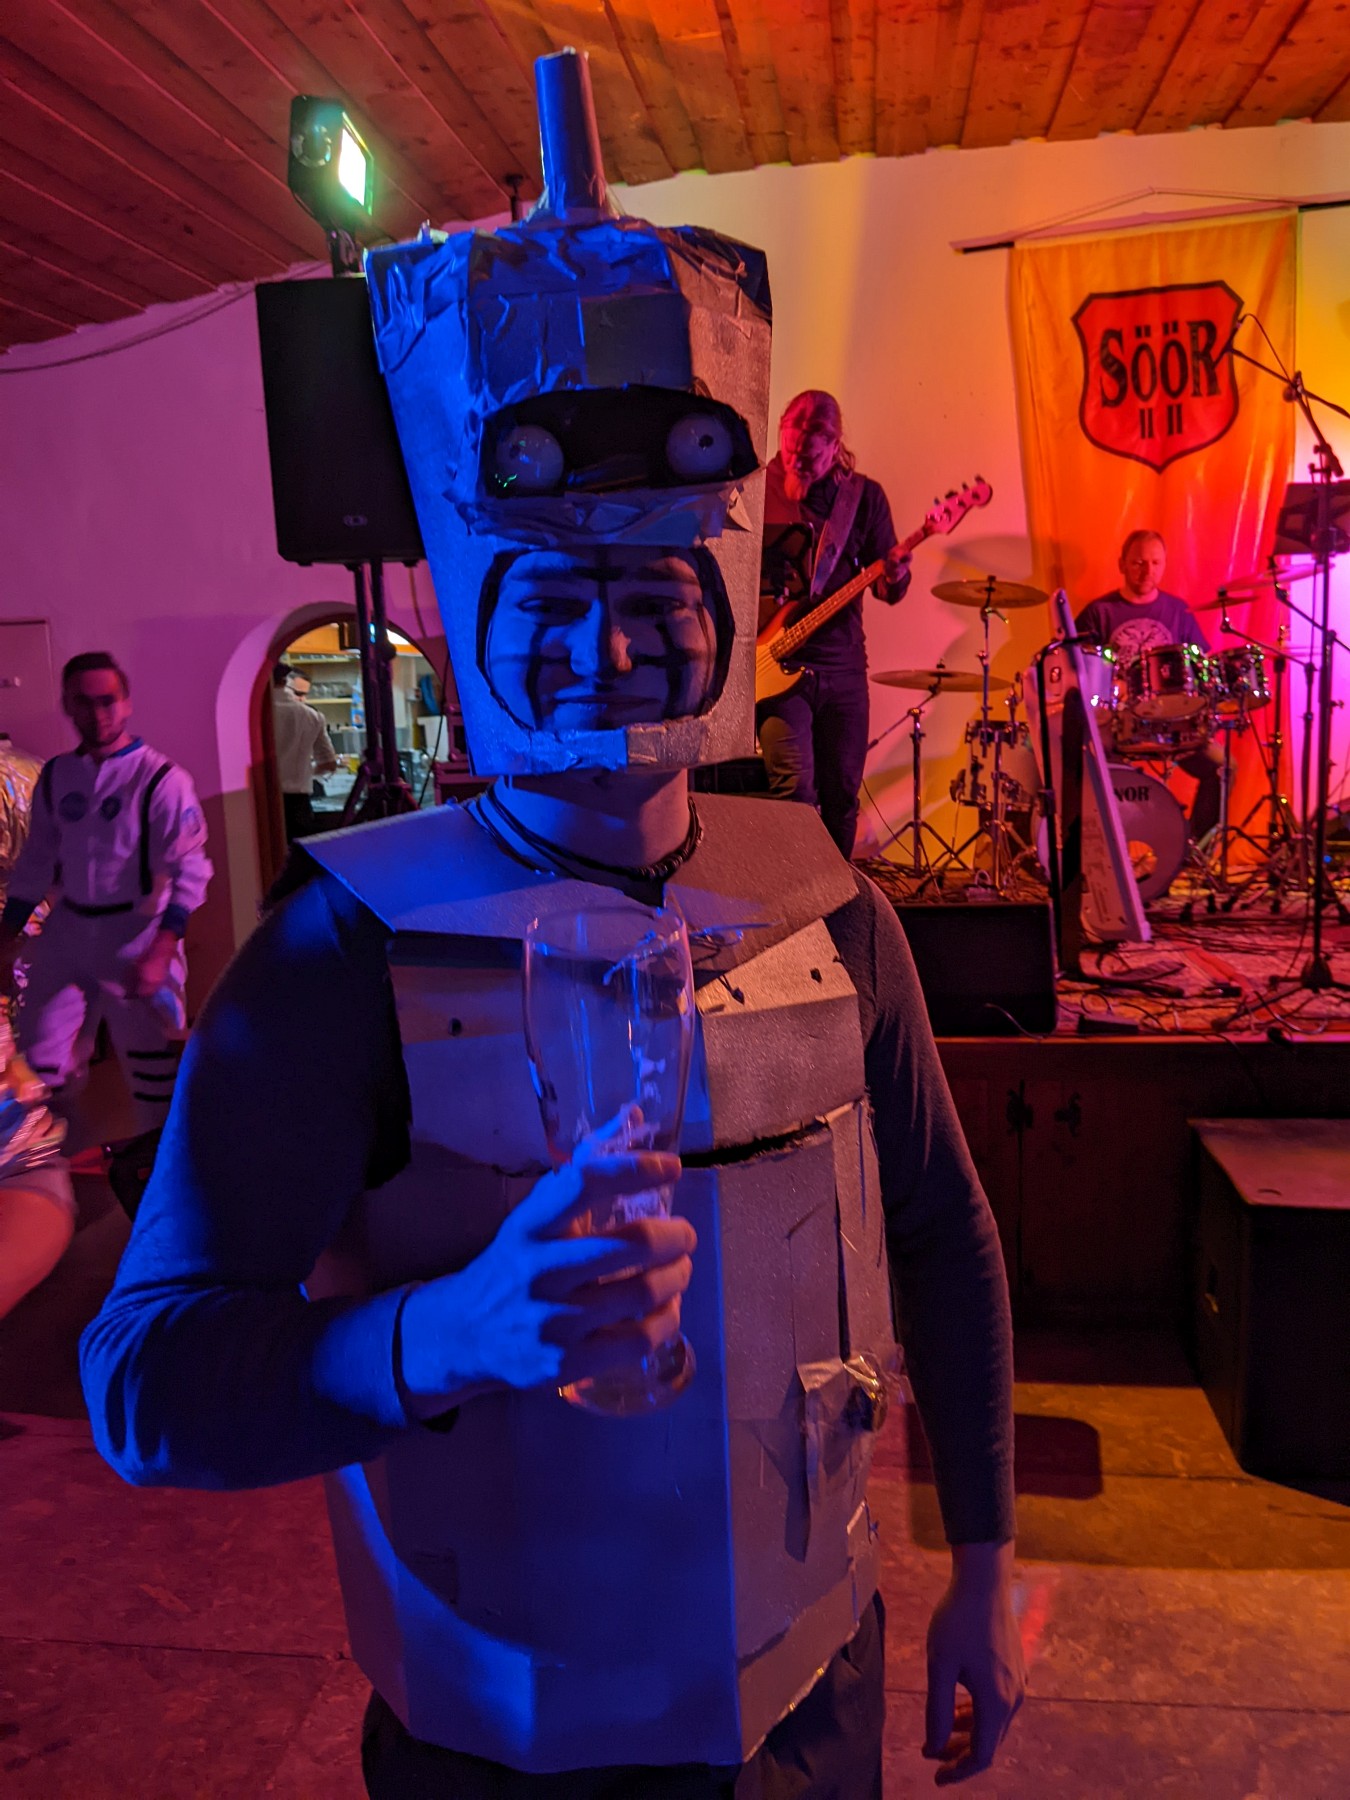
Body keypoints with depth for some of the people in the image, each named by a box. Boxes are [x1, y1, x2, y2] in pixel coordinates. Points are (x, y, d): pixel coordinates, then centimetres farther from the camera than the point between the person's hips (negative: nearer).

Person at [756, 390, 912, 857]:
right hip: (776, 663, -3)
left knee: (842, 793, 8)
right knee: (796, 790, -14)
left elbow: (886, 590, 8)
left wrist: (894, 577, -17)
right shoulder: (757, 490, 1)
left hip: (843, 666, 3)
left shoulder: (865, 496, 7)